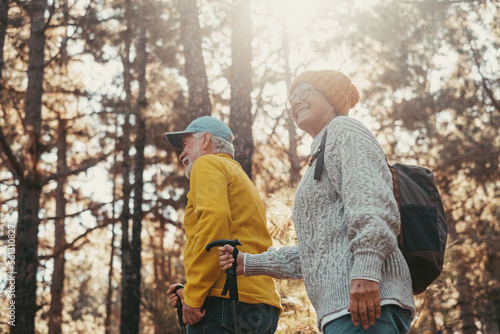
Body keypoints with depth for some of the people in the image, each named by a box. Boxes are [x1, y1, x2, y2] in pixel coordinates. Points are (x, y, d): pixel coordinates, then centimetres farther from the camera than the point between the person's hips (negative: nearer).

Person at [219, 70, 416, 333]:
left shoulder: (343, 130, 6)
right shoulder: (321, 157, 34)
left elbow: (370, 197, -13)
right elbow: (315, 250, 35)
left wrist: (365, 270, -25)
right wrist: (250, 263, 33)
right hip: (342, 307, 10)